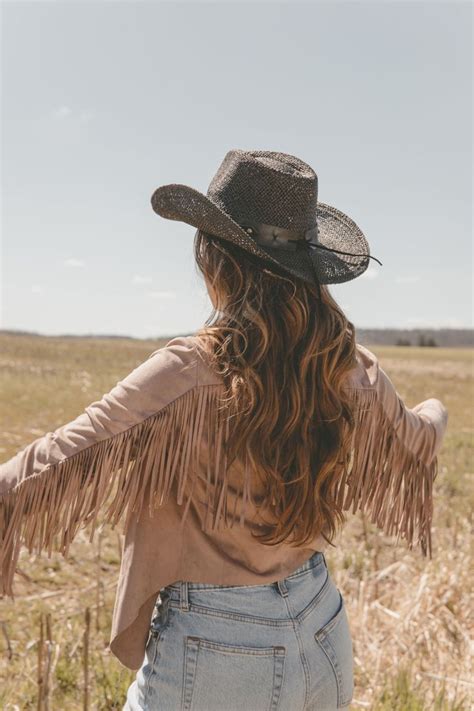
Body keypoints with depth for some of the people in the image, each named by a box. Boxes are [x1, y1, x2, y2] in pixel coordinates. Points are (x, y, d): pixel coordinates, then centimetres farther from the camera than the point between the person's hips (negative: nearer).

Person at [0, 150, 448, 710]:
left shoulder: (192, 372, -23)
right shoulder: (349, 368, -5)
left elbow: (62, 462, -29)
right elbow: (415, 446, 15)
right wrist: (435, 413, 36)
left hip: (215, 650, -5)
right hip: (325, 635, 6)